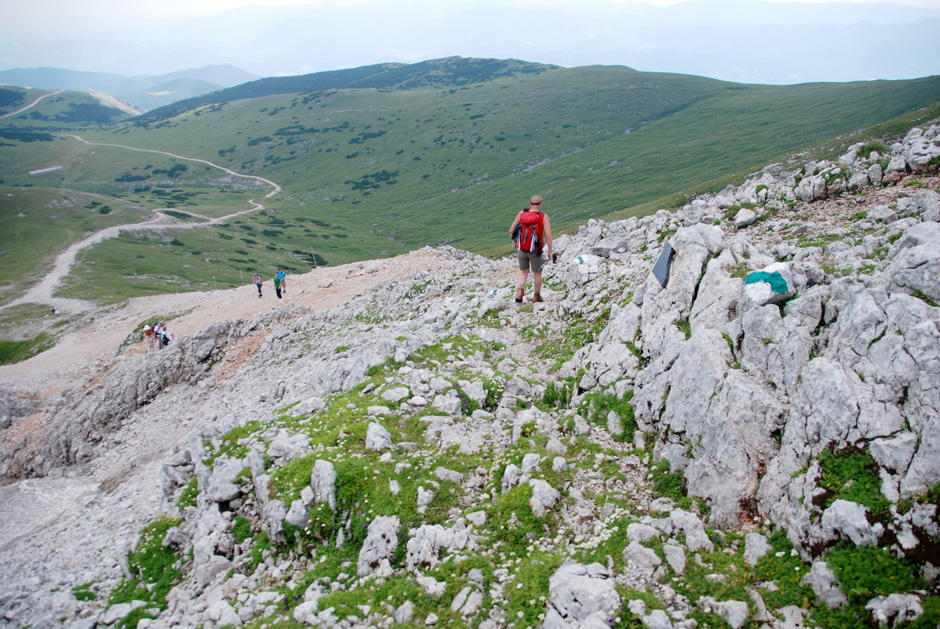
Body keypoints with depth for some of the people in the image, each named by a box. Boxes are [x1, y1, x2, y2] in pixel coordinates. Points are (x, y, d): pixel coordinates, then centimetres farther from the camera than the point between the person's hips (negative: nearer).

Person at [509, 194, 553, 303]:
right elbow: (548, 236, -20)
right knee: (537, 273, 20)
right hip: (535, 251, -2)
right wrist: (550, 251, -7)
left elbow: (511, 231, -4)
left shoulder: (521, 214, -7)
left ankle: (520, 291, 0)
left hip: (522, 249, 2)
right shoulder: (544, 217, -14)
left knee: (523, 271, 22)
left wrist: (515, 242, 15)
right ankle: (537, 296, 32)